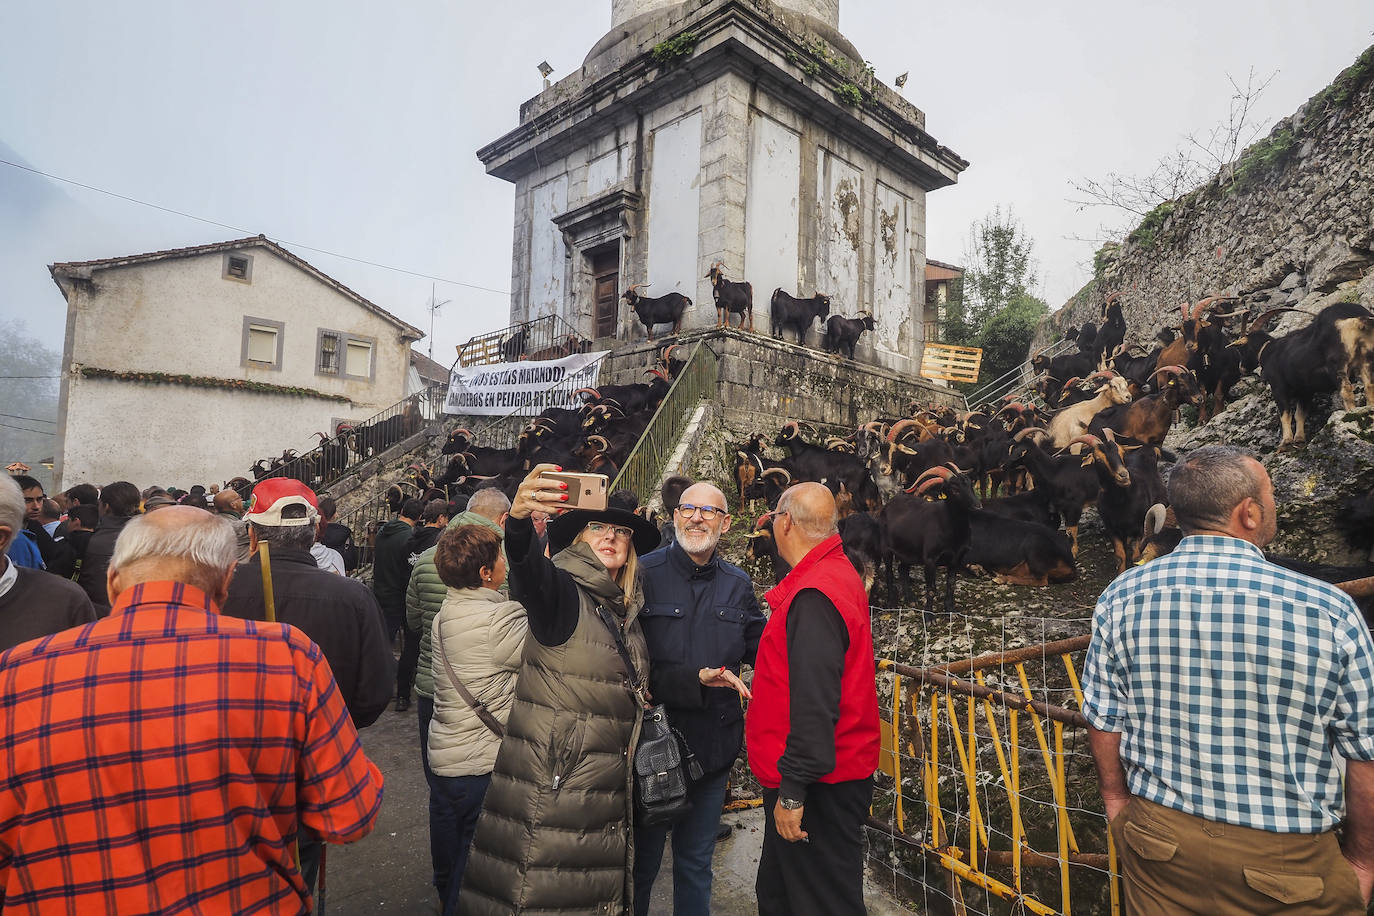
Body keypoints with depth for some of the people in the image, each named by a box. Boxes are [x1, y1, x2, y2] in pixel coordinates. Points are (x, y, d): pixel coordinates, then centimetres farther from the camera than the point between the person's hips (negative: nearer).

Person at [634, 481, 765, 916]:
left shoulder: (738, 583, 5)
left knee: (696, 863, 21)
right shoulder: (643, 572, -9)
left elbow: (760, 647, 8)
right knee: (641, 859, 15)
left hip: (714, 745, 4)